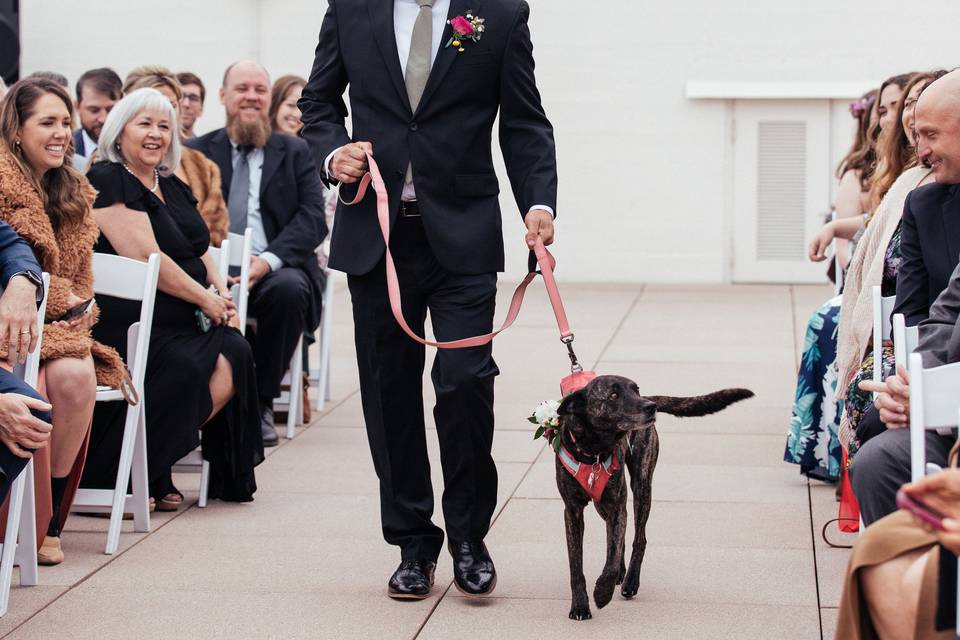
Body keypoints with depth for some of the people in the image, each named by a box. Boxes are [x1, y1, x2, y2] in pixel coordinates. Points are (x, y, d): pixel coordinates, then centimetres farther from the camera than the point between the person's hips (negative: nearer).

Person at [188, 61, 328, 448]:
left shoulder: (295, 153, 15)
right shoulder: (198, 152, 16)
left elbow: (313, 217, 2)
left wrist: (269, 259, -16)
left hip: (275, 269, 1)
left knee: (288, 289, -35)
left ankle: (261, 403, -16)